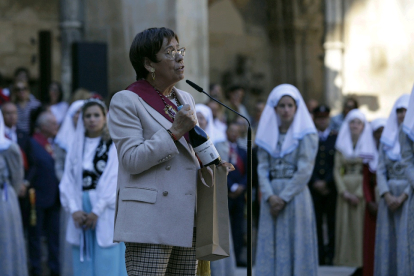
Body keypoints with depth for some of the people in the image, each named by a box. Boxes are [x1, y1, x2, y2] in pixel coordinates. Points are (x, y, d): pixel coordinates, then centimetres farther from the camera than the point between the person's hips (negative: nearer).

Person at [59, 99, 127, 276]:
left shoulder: (113, 145, 0)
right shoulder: (77, 146, 14)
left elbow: (113, 180, -8)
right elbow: (68, 180, 7)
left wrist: (97, 211, -14)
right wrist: (74, 209, -7)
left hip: (105, 212, -4)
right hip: (81, 210, 4)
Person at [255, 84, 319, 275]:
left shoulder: (306, 135, -1)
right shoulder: (268, 135, 11)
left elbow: (304, 171, -8)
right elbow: (262, 168, 4)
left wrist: (284, 197, -13)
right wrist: (270, 196, -11)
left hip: (295, 195, -4)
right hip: (271, 197, 4)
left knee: (296, 247, -3)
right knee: (270, 247, 1)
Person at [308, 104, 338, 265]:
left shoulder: (337, 138, 7)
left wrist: (326, 182, -8)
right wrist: (315, 182, -8)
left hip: (332, 187, -1)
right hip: (314, 187, 1)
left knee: (332, 222, -2)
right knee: (316, 223, 0)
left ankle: (331, 255, 3)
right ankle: (318, 256, 4)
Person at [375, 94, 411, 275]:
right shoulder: (387, 138, 12)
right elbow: (380, 170, 7)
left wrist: (403, 197, -14)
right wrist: (387, 195, -8)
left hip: (410, 197, -4)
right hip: (389, 196, 4)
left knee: (407, 243, -7)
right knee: (387, 242, 3)